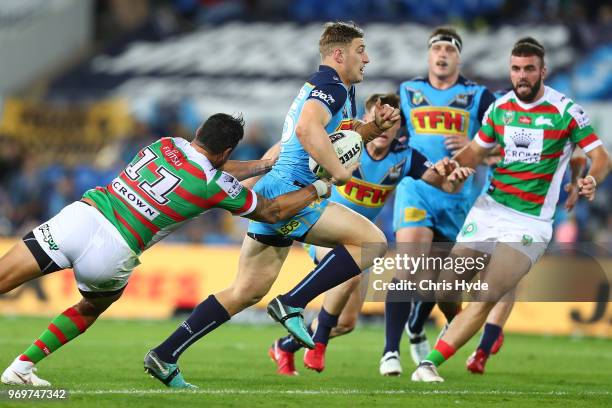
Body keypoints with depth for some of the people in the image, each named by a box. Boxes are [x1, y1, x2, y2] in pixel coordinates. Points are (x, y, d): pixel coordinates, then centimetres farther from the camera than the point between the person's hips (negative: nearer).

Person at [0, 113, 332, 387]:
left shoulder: (166, 144, 12)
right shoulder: (216, 187, -1)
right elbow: (273, 212, 13)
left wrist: (266, 164, 41)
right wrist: (318, 188, 27)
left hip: (78, 216, 2)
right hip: (112, 253, -2)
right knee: (91, 309, 27)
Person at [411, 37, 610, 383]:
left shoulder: (565, 110, -8)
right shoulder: (500, 107, 6)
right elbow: (477, 150, 19)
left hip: (530, 221, -5)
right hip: (490, 208, 5)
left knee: (487, 298, -17)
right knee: (445, 289, 3)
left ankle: (431, 364, -18)